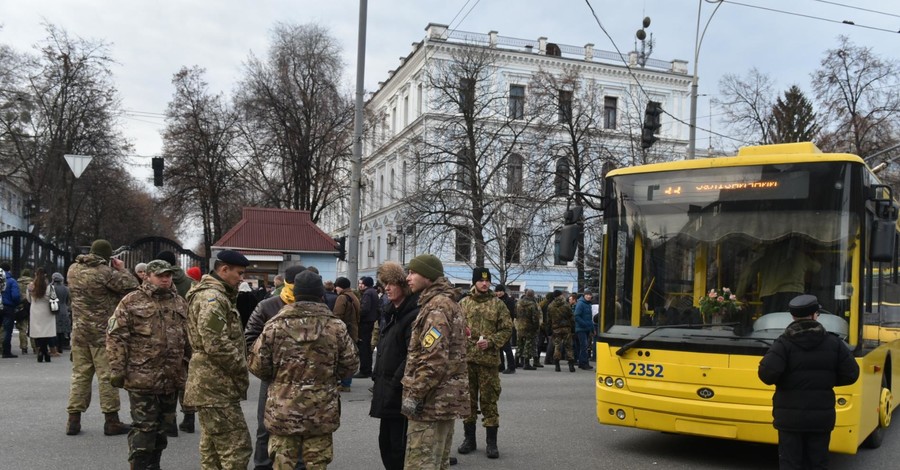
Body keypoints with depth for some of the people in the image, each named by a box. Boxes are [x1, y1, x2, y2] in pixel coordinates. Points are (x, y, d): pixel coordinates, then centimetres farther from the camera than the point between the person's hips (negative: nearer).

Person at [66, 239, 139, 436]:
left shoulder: (73, 270, 4)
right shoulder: (105, 272, -17)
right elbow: (131, 286, -16)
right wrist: (122, 269, 0)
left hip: (79, 330, 6)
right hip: (103, 332, -6)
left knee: (80, 374, 13)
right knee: (107, 375, 1)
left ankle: (73, 419, 15)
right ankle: (111, 420, 7)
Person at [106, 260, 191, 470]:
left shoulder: (180, 303, 12)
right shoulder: (132, 301, -4)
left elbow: (188, 339, 18)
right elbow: (116, 336, -7)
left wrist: (189, 368, 16)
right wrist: (117, 369, -12)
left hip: (172, 379, 6)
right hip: (143, 378, -5)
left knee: (162, 428, 15)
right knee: (144, 428, -2)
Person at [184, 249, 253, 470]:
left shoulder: (218, 295, 18)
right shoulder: (212, 298, -17)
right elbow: (216, 345, -25)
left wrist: (238, 368, 15)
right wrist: (242, 368, -13)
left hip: (213, 383, 11)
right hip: (216, 384, -11)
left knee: (212, 445, 16)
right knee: (237, 445, -10)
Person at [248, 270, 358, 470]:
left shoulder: (275, 325, -7)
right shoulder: (336, 326, -4)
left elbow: (257, 365, -3)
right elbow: (350, 364, 2)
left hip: (283, 411, 0)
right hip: (321, 412, 1)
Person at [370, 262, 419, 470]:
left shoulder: (413, 315, -17)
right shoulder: (393, 313, 15)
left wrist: (394, 385, -21)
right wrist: (378, 378, 16)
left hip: (400, 394, -10)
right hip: (387, 392, 10)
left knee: (398, 445, -4)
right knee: (386, 441, 17)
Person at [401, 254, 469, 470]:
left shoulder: (437, 306, -16)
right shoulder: (447, 302, 17)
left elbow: (434, 359, -25)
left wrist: (414, 394, -20)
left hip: (432, 401, -11)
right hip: (444, 398, 11)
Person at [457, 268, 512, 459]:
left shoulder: (498, 304, 2)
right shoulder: (463, 304, 7)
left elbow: (507, 329, 0)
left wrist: (490, 342, -13)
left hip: (489, 359, -2)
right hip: (465, 358, 2)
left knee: (489, 399, 1)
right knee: (468, 398, 10)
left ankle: (491, 442, 10)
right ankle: (469, 438, 23)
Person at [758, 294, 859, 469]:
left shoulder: (784, 343, -10)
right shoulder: (833, 343, 0)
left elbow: (767, 373, -23)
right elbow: (851, 374, 0)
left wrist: (781, 381, 0)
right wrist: (826, 380, 15)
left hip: (790, 416, -3)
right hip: (822, 416, 3)